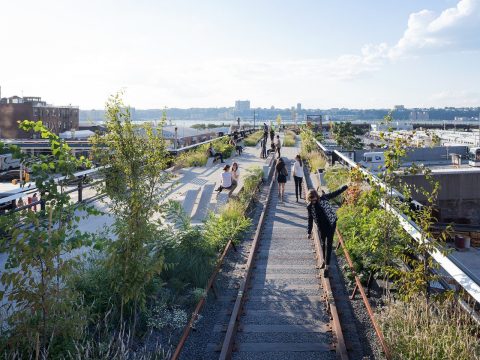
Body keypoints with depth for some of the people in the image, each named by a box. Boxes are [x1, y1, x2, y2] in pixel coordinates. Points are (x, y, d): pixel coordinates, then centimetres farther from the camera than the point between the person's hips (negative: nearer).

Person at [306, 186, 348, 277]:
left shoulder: (323, 198, -12)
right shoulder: (309, 207, -5)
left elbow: (335, 193, -4)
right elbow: (310, 219, 4)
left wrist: (345, 187, -5)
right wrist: (309, 231, 7)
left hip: (331, 223, -3)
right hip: (322, 226, 3)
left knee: (328, 244, -5)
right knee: (323, 243, 17)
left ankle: (326, 266, -3)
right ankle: (324, 260, 40)